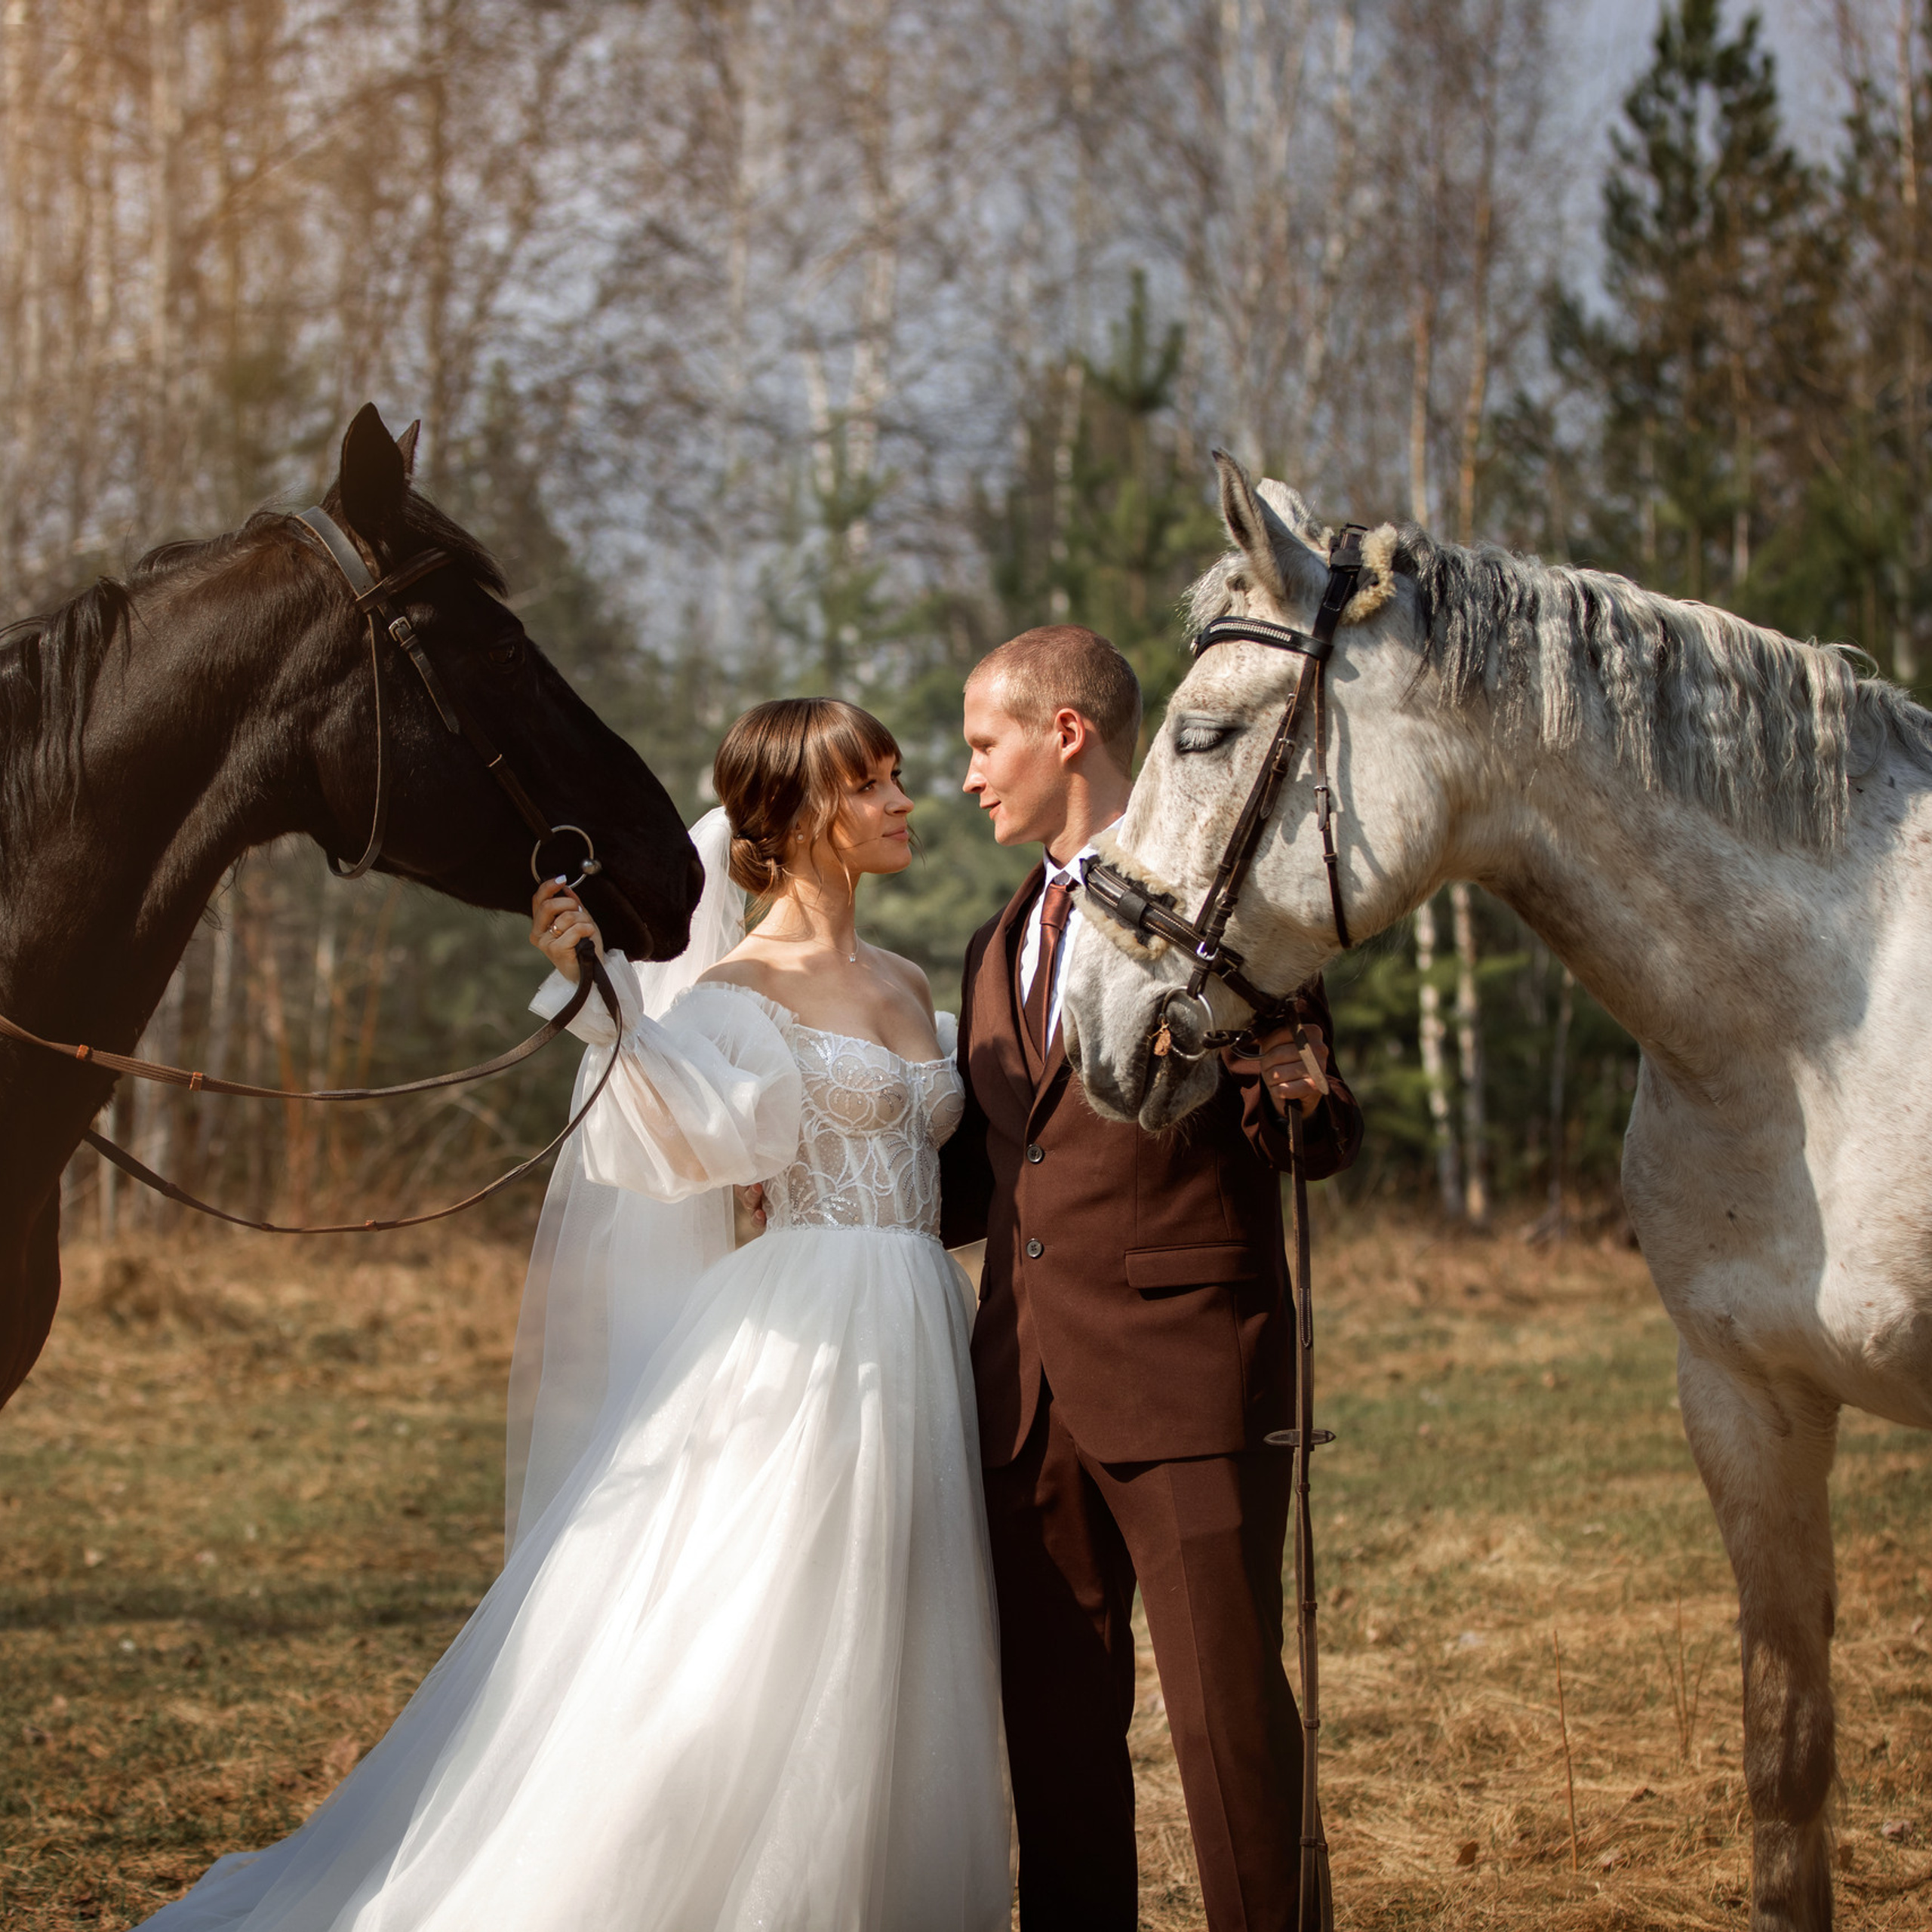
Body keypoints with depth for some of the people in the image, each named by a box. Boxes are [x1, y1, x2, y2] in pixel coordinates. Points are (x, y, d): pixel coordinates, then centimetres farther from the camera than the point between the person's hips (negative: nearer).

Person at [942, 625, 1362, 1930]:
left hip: (1187, 1377, -7)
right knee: (1054, 1717, 11)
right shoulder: (1003, 947, 20)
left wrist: (1254, 1100, -31)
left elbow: (1326, 1124, -10)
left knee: (1229, 1706, -5)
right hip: (1028, 1384, 7)